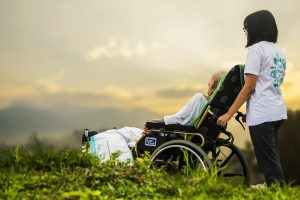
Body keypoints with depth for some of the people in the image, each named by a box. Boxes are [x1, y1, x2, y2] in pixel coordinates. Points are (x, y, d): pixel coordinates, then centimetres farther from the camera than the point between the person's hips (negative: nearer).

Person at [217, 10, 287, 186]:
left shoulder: (257, 48, -7)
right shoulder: (279, 51, 16)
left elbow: (249, 87, -13)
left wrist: (228, 114, -10)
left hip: (262, 113, -8)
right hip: (278, 111, 8)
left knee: (269, 162, -4)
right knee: (273, 160, 14)